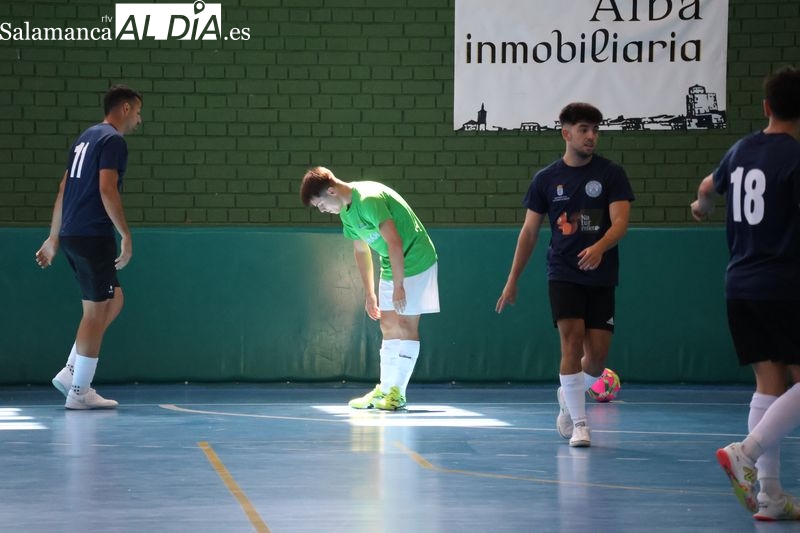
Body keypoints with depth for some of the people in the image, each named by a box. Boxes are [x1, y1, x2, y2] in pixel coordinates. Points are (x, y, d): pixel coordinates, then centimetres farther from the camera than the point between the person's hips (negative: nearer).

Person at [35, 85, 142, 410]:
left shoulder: (87, 138, 19)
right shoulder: (112, 140, -9)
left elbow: (64, 190, 20)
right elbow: (107, 190, -20)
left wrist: (54, 238, 22)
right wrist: (126, 235, -17)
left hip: (71, 235, 9)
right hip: (93, 236, -9)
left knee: (113, 300, 17)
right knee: (96, 311, -3)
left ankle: (71, 373, 12)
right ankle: (78, 392, -1)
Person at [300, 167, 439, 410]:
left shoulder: (369, 199, -25)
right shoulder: (346, 212, 5)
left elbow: (394, 242, -28)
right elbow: (361, 251, 17)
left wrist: (398, 285, -27)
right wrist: (370, 294, 17)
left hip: (415, 262, -9)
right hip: (390, 267, 9)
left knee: (406, 324, -8)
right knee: (388, 325, 9)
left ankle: (397, 393, -8)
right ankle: (384, 389, 13)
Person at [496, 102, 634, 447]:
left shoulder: (611, 174, 0)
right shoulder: (546, 179, 4)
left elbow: (620, 220, -11)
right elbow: (530, 231, 10)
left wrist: (599, 248, -32)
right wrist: (512, 281, 8)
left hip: (601, 276, 0)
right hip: (563, 274, 0)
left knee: (597, 355, -2)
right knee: (572, 339, -16)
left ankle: (568, 396, 30)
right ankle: (579, 423, -9)